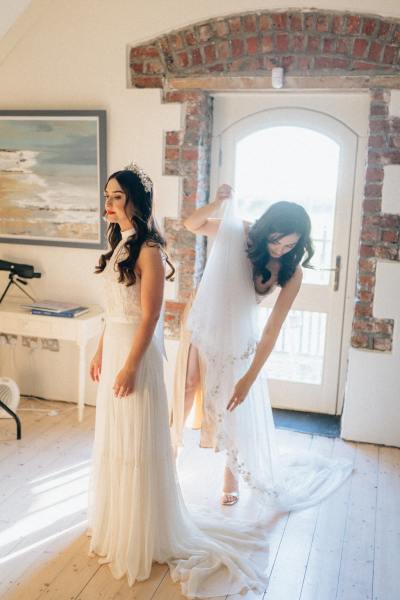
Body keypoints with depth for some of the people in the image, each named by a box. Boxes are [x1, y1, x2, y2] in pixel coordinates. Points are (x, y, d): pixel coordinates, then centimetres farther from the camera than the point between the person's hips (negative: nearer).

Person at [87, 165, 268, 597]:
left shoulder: (148, 250, -17)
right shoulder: (118, 245, 9)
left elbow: (149, 317, -20)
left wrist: (130, 367, -20)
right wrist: (100, 352, 16)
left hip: (136, 350, -9)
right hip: (114, 347, 9)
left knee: (137, 442, 3)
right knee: (112, 438, 20)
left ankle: (143, 536, 22)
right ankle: (114, 520, 40)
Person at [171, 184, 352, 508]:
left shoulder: (291, 272, -19)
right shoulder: (240, 233, -16)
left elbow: (272, 329, -21)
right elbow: (192, 225, -7)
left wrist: (249, 379, -22)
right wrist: (216, 204, -27)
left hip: (237, 336, -1)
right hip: (202, 323, 1)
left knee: (235, 407, 7)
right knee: (186, 389, 14)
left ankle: (233, 474, 31)